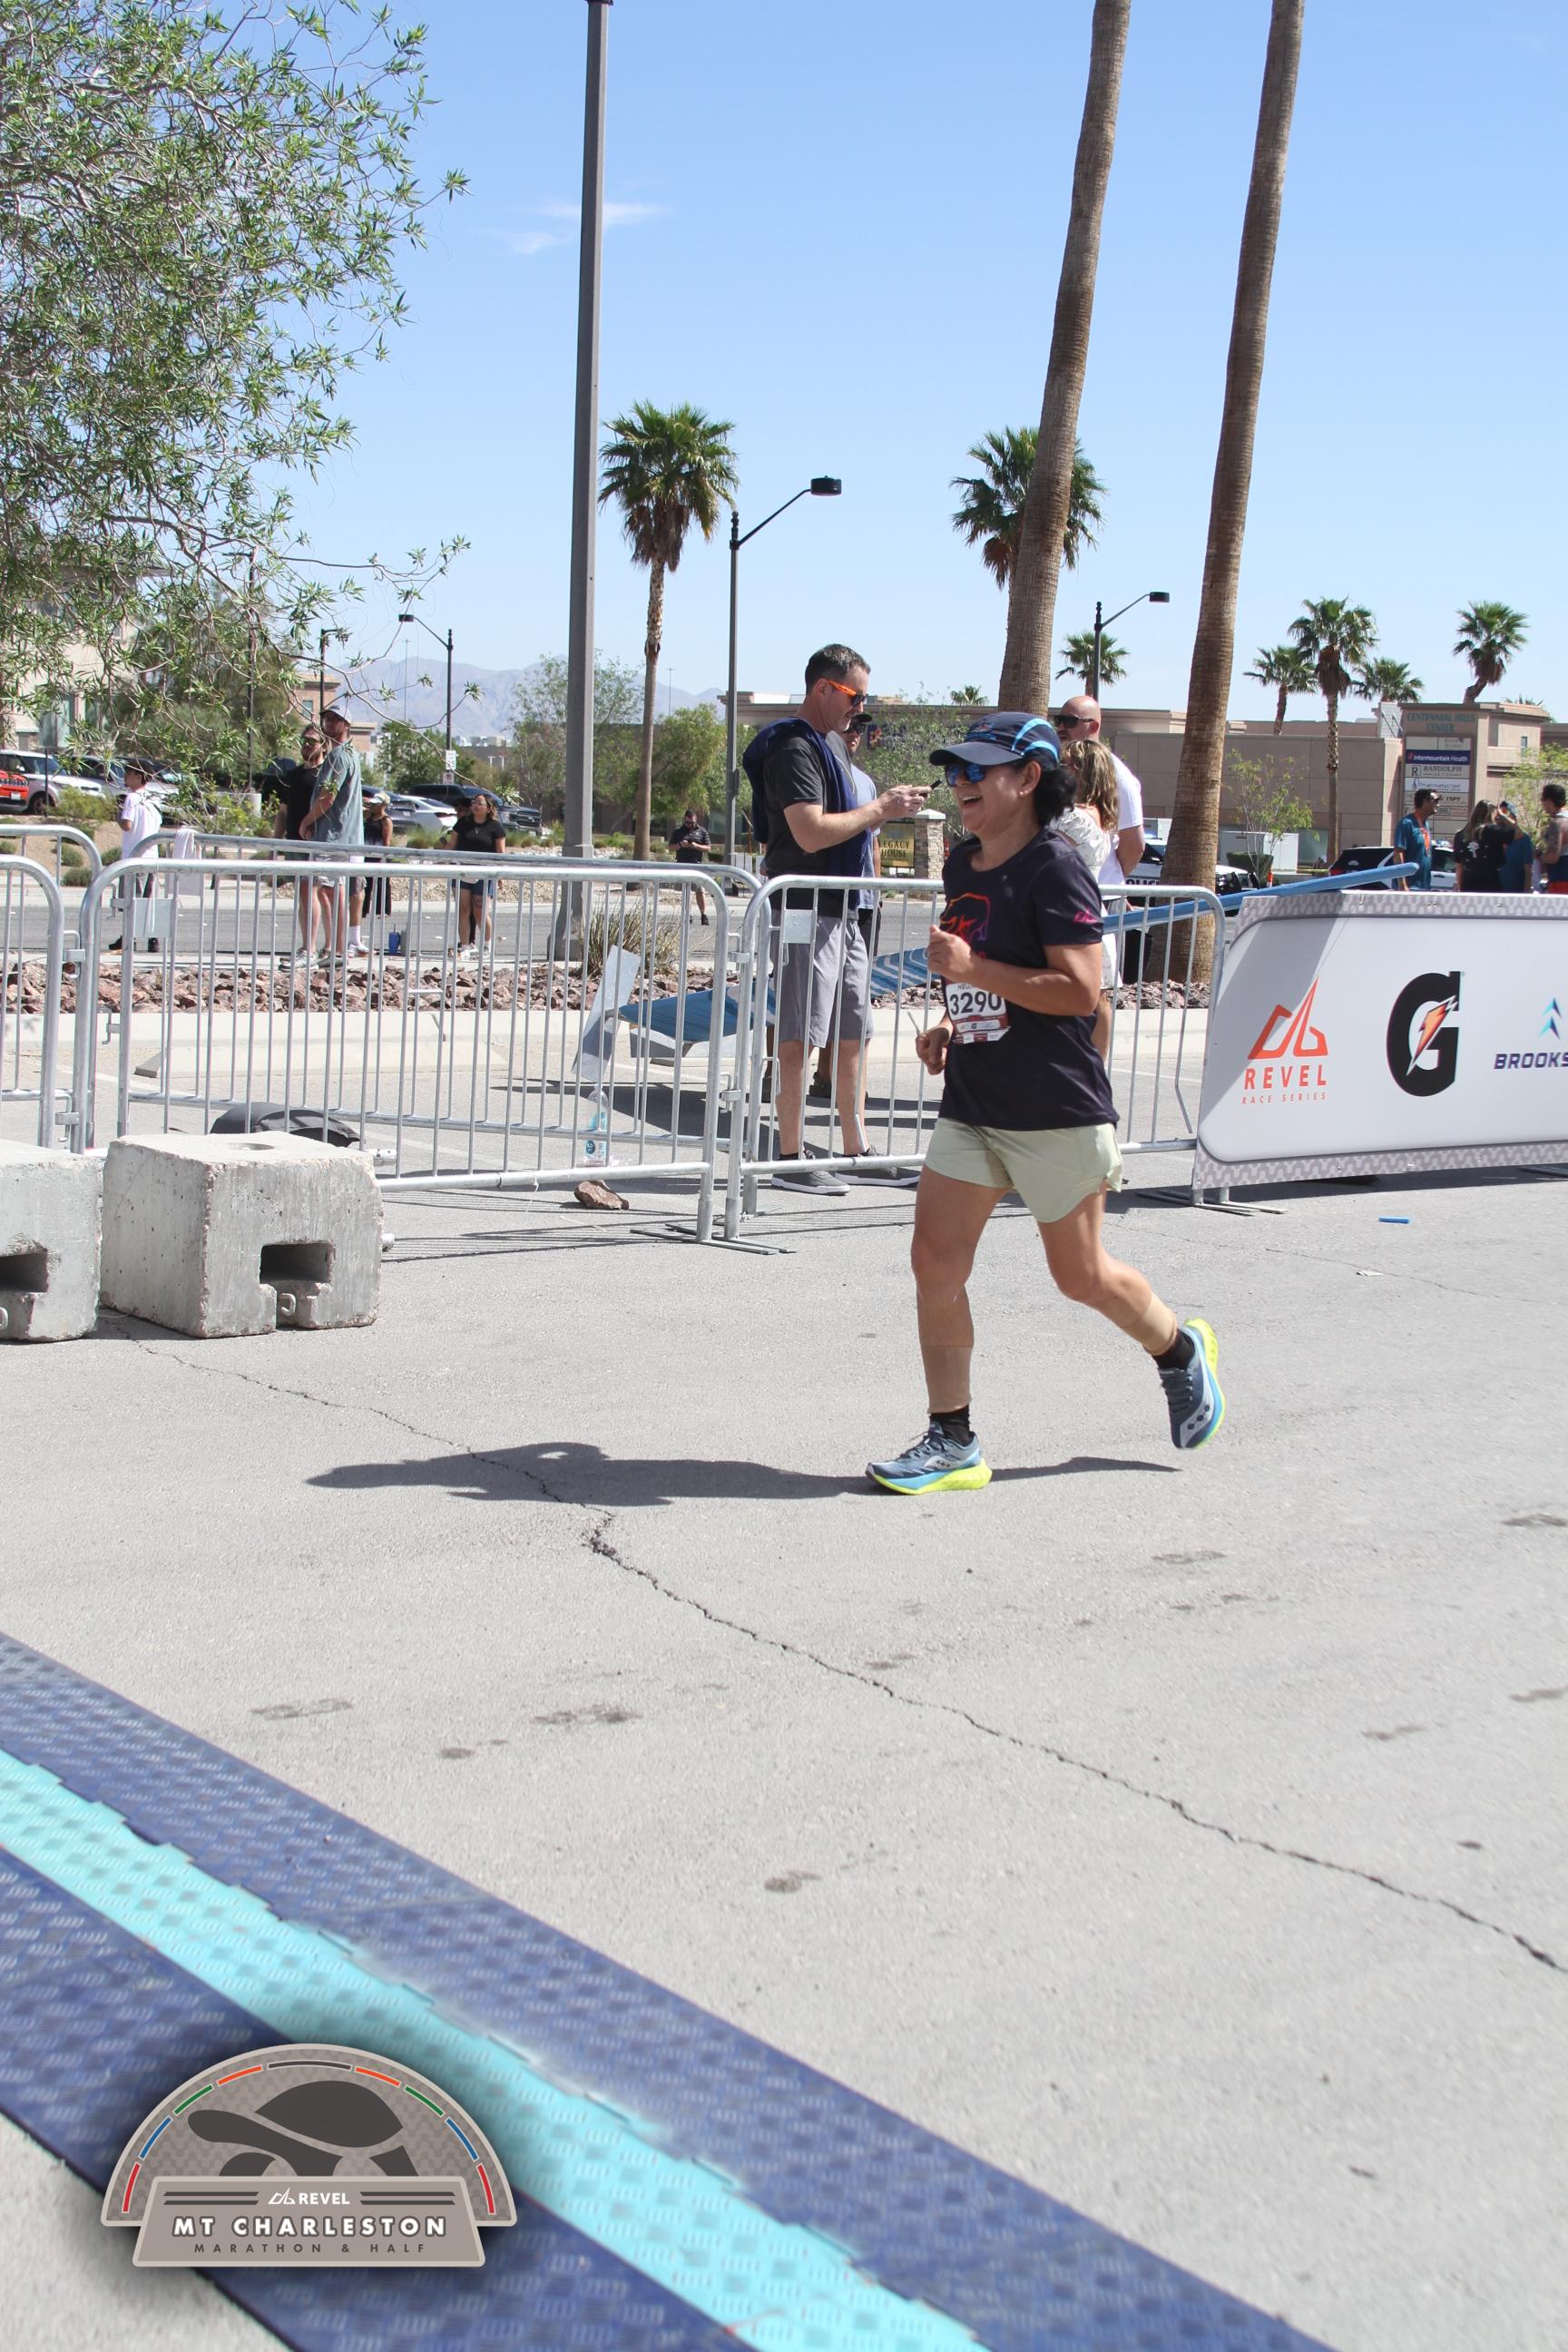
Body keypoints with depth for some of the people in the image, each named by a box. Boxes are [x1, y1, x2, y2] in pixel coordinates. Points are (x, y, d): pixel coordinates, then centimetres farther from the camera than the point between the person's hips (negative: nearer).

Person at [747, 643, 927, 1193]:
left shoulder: (823, 746, 20)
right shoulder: (795, 748, -13)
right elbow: (811, 832, -22)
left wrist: (884, 806, 13)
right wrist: (878, 810, -14)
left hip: (841, 911, 10)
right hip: (807, 912, -10)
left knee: (851, 1035, 11)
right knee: (799, 1035, -7)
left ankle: (855, 1152, 18)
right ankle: (790, 1160, -3)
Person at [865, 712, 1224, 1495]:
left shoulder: (1055, 870, -14)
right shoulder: (962, 866, 11)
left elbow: (1080, 991, -22)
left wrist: (973, 968, -25)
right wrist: (951, 1026, 9)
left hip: (1057, 1114, -7)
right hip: (970, 1107, 7)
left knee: (1080, 1275, 6)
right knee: (934, 1264, -1)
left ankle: (1181, 1351, 36)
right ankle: (952, 1442, 8)